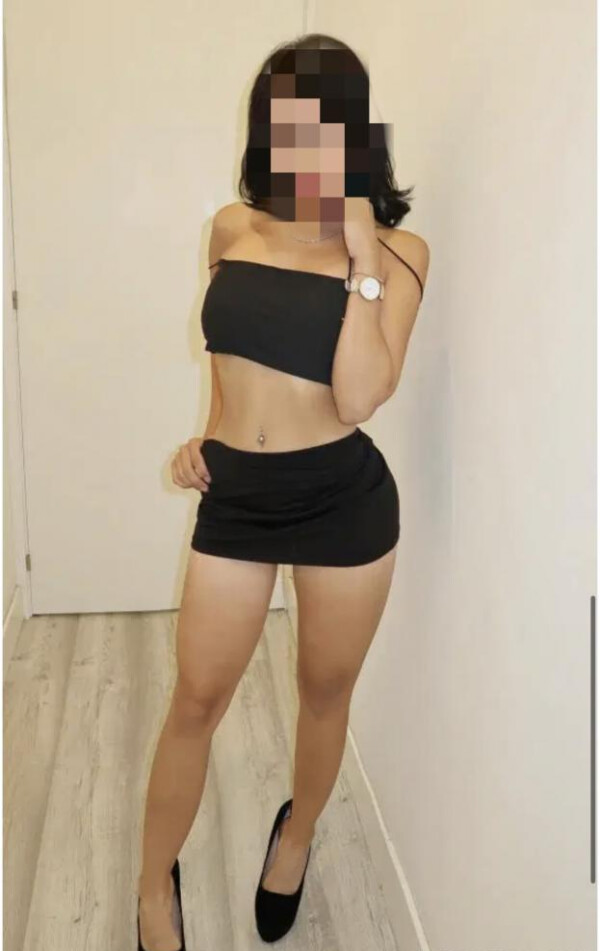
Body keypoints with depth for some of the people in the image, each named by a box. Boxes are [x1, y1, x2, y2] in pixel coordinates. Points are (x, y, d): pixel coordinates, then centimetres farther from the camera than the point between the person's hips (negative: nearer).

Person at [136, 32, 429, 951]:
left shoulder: (397, 248, -8)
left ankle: (297, 833, 45)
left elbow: (358, 397, -19)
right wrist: (209, 433, 5)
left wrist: (361, 254, -19)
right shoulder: (233, 227, 3)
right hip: (235, 495, 3)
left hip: (345, 500, -2)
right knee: (196, 700, 9)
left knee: (325, 693, 16)